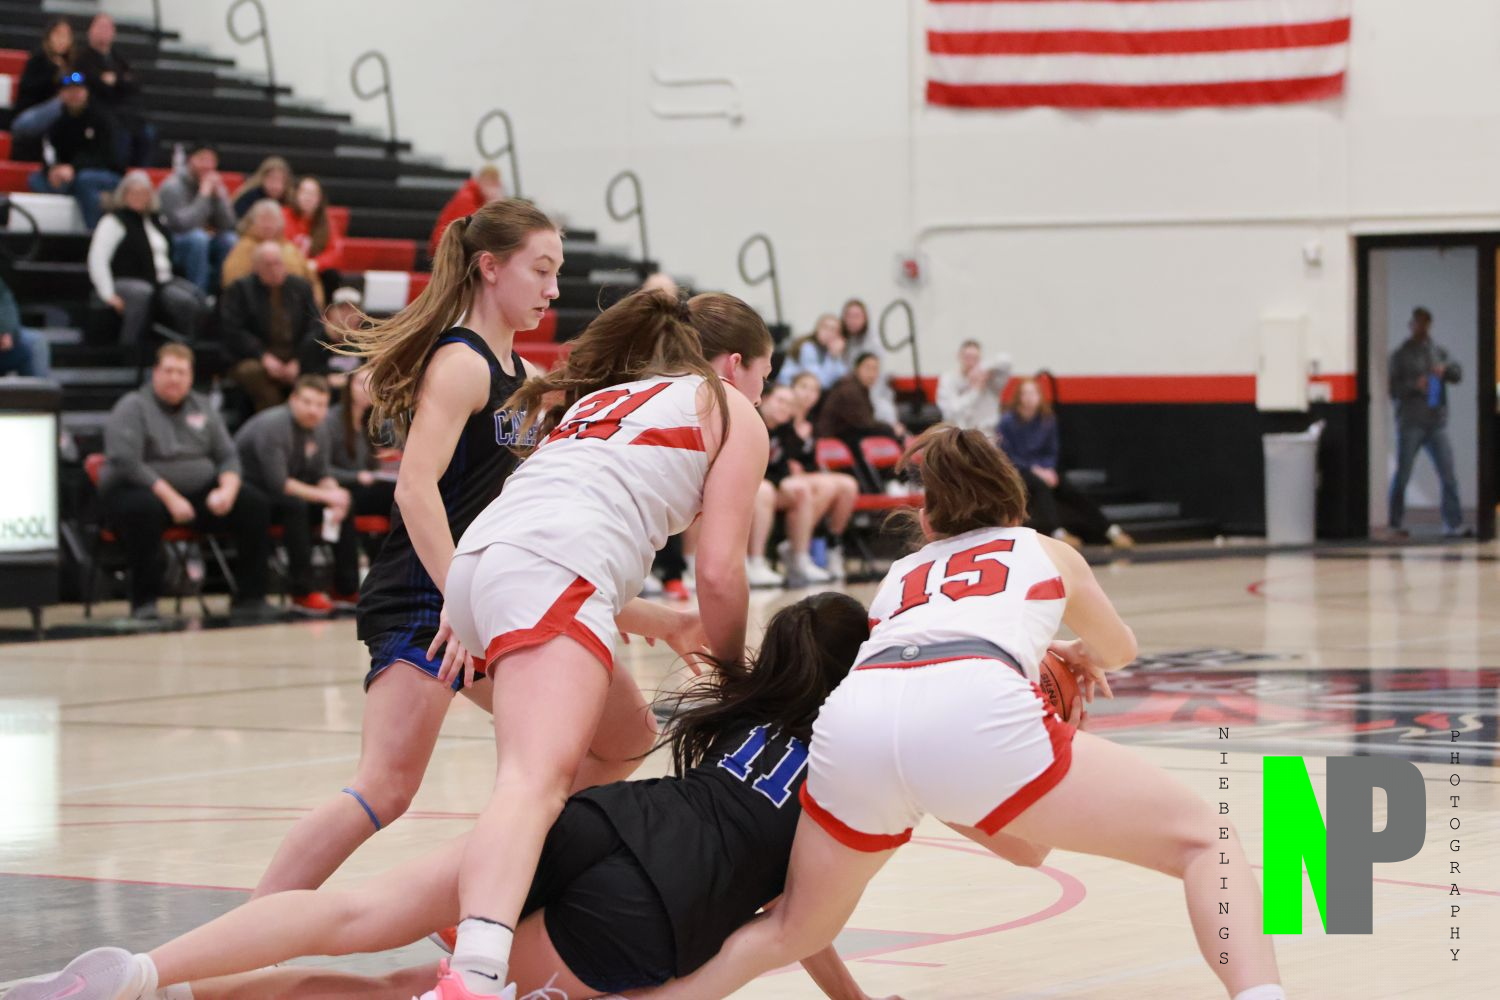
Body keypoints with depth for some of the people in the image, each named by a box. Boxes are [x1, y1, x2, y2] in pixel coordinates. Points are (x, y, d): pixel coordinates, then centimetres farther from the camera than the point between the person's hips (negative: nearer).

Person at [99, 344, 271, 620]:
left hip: (199, 492, 6)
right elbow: (126, 463, -16)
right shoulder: (132, 408, -3)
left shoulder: (202, 407, 15)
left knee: (254, 502, -13)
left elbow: (228, 456, 12)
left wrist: (227, 489, -11)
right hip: (146, 491, -6)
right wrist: (170, 498, -23)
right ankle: (143, 603, -31)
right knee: (145, 508, -41)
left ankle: (250, 598, -8)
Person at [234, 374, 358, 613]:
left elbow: (323, 475, 8)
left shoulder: (318, 430, 3)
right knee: (296, 505, -36)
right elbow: (278, 483, -29)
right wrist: (325, 495, -28)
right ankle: (302, 592, -30)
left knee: (345, 502, -5)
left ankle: (346, 589, -3)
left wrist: (335, 495, -15)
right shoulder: (272, 425, -24)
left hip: (283, 494, 9)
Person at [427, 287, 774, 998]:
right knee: (538, 781, -26)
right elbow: (719, 572, 8)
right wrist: (733, 676, 22)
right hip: (554, 571, -8)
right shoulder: (732, 412, 18)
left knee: (626, 737, 28)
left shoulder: (599, 398, 37)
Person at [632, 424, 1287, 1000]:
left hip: (852, 719, 3)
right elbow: (1120, 649, 56)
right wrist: (1074, 655, 77)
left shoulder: (900, 575, 40)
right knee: (1205, 842, 7)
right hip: (975, 710, -3)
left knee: (793, 931, 28)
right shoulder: (1048, 553, 35)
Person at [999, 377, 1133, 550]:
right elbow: (1007, 456, -11)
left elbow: (1051, 453, 10)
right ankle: (1057, 532, -51)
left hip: (1042, 469, 5)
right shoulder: (1008, 422, -10)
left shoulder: (1048, 421, 4)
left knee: (1073, 493, -15)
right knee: (1041, 486, -35)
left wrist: (1049, 470, -11)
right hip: (1017, 470, -5)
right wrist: (1034, 470, -18)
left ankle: (1110, 531, -18)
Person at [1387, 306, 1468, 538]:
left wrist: (1446, 369, -16)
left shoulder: (1438, 352, 16)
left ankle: (1453, 525, -2)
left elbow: (1458, 375, 5)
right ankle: (1397, 525, 9)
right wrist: (1414, 385, -16)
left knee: (1448, 476, -3)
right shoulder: (1401, 355, 6)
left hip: (1437, 423, 3)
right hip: (1410, 425, -3)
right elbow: (1393, 388, 0)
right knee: (1402, 475, 0)